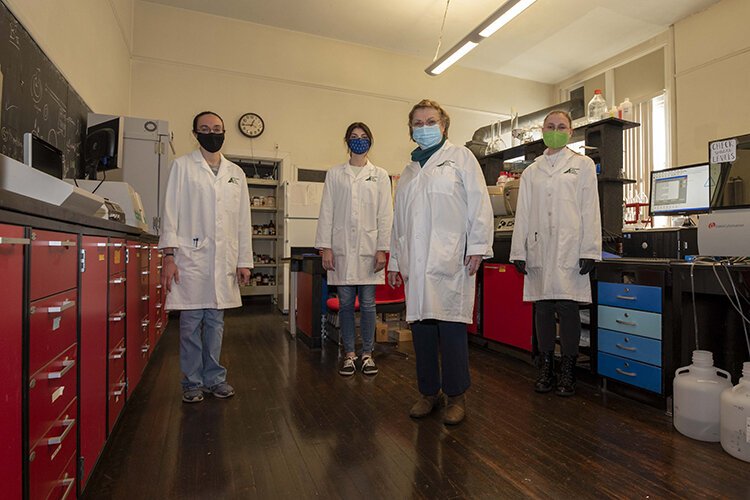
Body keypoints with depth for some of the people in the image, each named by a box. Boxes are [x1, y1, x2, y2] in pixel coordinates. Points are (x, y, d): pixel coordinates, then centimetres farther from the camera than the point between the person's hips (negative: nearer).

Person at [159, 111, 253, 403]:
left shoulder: (236, 173, 13)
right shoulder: (183, 166, 6)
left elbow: (243, 219, 11)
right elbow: (171, 211, 0)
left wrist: (244, 261, 6)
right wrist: (169, 256, -8)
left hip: (224, 260, 3)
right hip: (191, 256, -2)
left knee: (215, 321, 10)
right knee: (191, 322, 3)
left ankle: (214, 378, 22)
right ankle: (193, 382, 17)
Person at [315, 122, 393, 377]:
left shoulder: (380, 175, 8)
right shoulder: (334, 174, 10)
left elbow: (385, 214, 3)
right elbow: (326, 212, 5)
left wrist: (382, 249, -5)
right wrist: (325, 247, -3)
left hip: (369, 248, 0)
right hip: (341, 248, 1)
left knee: (368, 304, 4)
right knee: (345, 303, 6)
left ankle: (367, 354, 18)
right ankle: (349, 354, 19)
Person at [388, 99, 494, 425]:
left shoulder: (460, 157, 10)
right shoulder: (408, 171, 23)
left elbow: (479, 202, 0)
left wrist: (477, 246, -9)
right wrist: (395, 261, 18)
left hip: (450, 260, -5)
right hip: (415, 263, 5)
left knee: (451, 326, -5)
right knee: (421, 326, 6)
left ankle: (456, 395, 11)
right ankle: (428, 392, 21)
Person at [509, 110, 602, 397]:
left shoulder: (583, 165, 10)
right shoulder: (531, 172, 16)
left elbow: (590, 210, 2)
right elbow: (522, 213, 11)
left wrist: (589, 251, -7)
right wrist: (518, 252, 4)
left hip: (570, 250, -2)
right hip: (539, 251, 3)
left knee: (567, 309, -3)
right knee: (542, 309, 5)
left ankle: (568, 373, 12)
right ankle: (545, 370, 17)